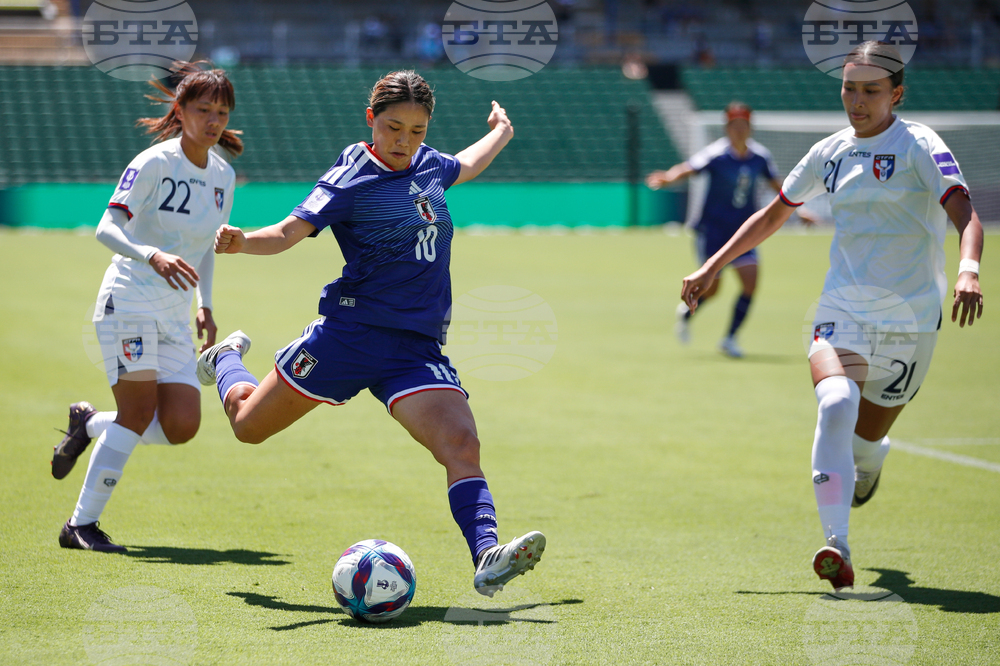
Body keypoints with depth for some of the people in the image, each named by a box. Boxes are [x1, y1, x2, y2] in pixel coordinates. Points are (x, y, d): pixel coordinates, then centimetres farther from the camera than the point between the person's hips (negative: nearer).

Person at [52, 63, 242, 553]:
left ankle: (89, 425, 21)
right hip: (128, 302, -6)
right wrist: (153, 257, -39)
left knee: (182, 425, -6)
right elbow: (107, 228, -22)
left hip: (175, 314, 6)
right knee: (139, 411, -15)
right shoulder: (154, 163, -12)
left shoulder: (223, 176, 8)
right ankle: (81, 525, -4)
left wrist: (205, 305, 15)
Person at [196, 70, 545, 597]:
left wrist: (500, 133, 49)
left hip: (417, 350, 4)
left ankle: (486, 559, -30)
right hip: (349, 332, -4)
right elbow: (290, 231, -19)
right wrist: (242, 242, -39)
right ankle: (226, 358, 47)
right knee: (249, 424, 14)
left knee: (461, 443, -21)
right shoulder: (350, 180, -10)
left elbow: (462, 167, 35)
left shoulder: (427, 164, 10)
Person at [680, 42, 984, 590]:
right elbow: (773, 215, 23)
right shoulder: (830, 153, 8)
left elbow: (965, 215, -20)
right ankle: (837, 545, -34)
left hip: (910, 319, -2)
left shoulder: (918, 145, -6)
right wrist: (712, 267, 19)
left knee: (862, 443, 7)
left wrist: (968, 269, -40)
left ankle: (869, 464, 48)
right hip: (842, 311, 2)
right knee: (836, 404, -28)